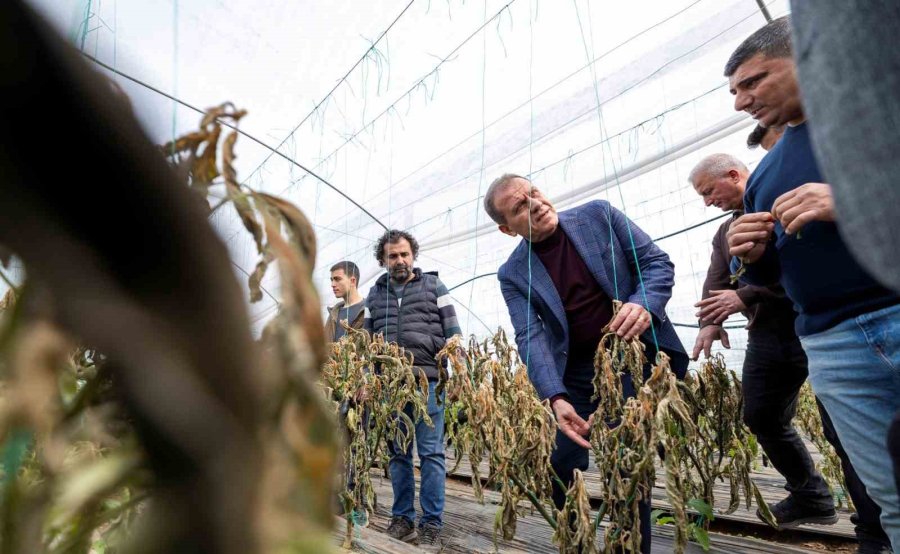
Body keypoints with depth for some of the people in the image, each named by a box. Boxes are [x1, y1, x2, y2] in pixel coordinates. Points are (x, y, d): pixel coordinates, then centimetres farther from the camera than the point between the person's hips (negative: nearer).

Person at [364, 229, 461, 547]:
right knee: (398, 453, 11)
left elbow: (452, 334, 3)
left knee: (431, 453, 0)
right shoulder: (375, 294, 15)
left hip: (427, 380, -3)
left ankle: (431, 523, 10)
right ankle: (402, 518, 23)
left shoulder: (433, 286, 7)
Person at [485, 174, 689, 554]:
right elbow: (531, 337, -14)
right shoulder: (513, 275, -3)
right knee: (561, 467, 5)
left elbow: (657, 262, -3)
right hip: (576, 374, 2)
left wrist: (644, 303, -25)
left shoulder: (599, 215, -3)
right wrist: (556, 397, -30)